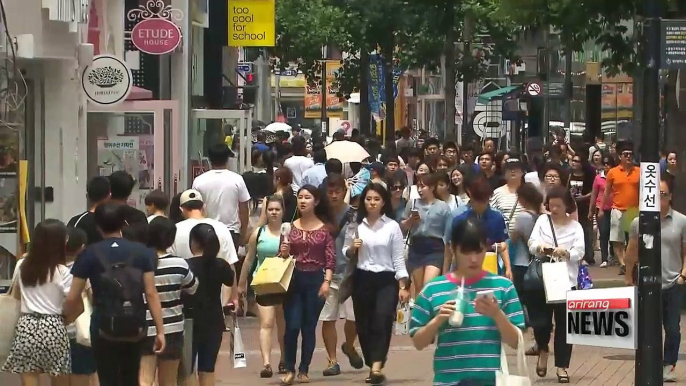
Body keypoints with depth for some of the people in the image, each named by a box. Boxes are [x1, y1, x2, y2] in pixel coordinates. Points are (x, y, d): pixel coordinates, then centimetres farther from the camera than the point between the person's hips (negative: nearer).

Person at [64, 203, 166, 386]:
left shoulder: (90, 254, -4)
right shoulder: (142, 252, 1)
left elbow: (73, 297, -4)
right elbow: (151, 293, -3)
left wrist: (66, 320, 14)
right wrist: (160, 330, 0)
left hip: (105, 329, -2)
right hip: (135, 327, 2)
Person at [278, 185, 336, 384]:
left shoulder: (325, 228, 3)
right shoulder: (290, 227, 7)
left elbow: (330, 259, 0)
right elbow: (283, 256, 10)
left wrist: (327, 281, -10)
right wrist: (284, 253, -12)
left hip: (315, 280, -1)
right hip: (293, 280, 1)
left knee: (309, 327, 5)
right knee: (292, 325, -8)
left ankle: (304, 370, 13)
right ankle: (289, 369, 1)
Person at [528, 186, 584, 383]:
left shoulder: (575, 226, 3)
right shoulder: (542, 220, 5)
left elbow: (580, 252, -7)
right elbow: (531, 243, -6)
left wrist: (566, 253, -28)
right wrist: (539, 247, -29)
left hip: (566, 281, 0)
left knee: (564, 325, 3)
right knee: (540, 322, -3)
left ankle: (562, 366, 12)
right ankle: (543, 351, 28)